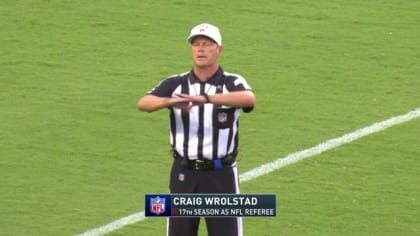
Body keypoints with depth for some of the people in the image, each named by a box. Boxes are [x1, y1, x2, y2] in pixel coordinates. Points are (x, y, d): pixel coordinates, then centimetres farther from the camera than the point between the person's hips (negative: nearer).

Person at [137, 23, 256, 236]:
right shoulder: (175, 84, 4)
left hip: (221, 175, -2)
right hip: (184, 174, 2)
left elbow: (249, 99, -27)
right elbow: (143, 103, -13)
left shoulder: (233, 84, -3)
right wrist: (170, 101, -35)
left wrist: (206, 98, -40)